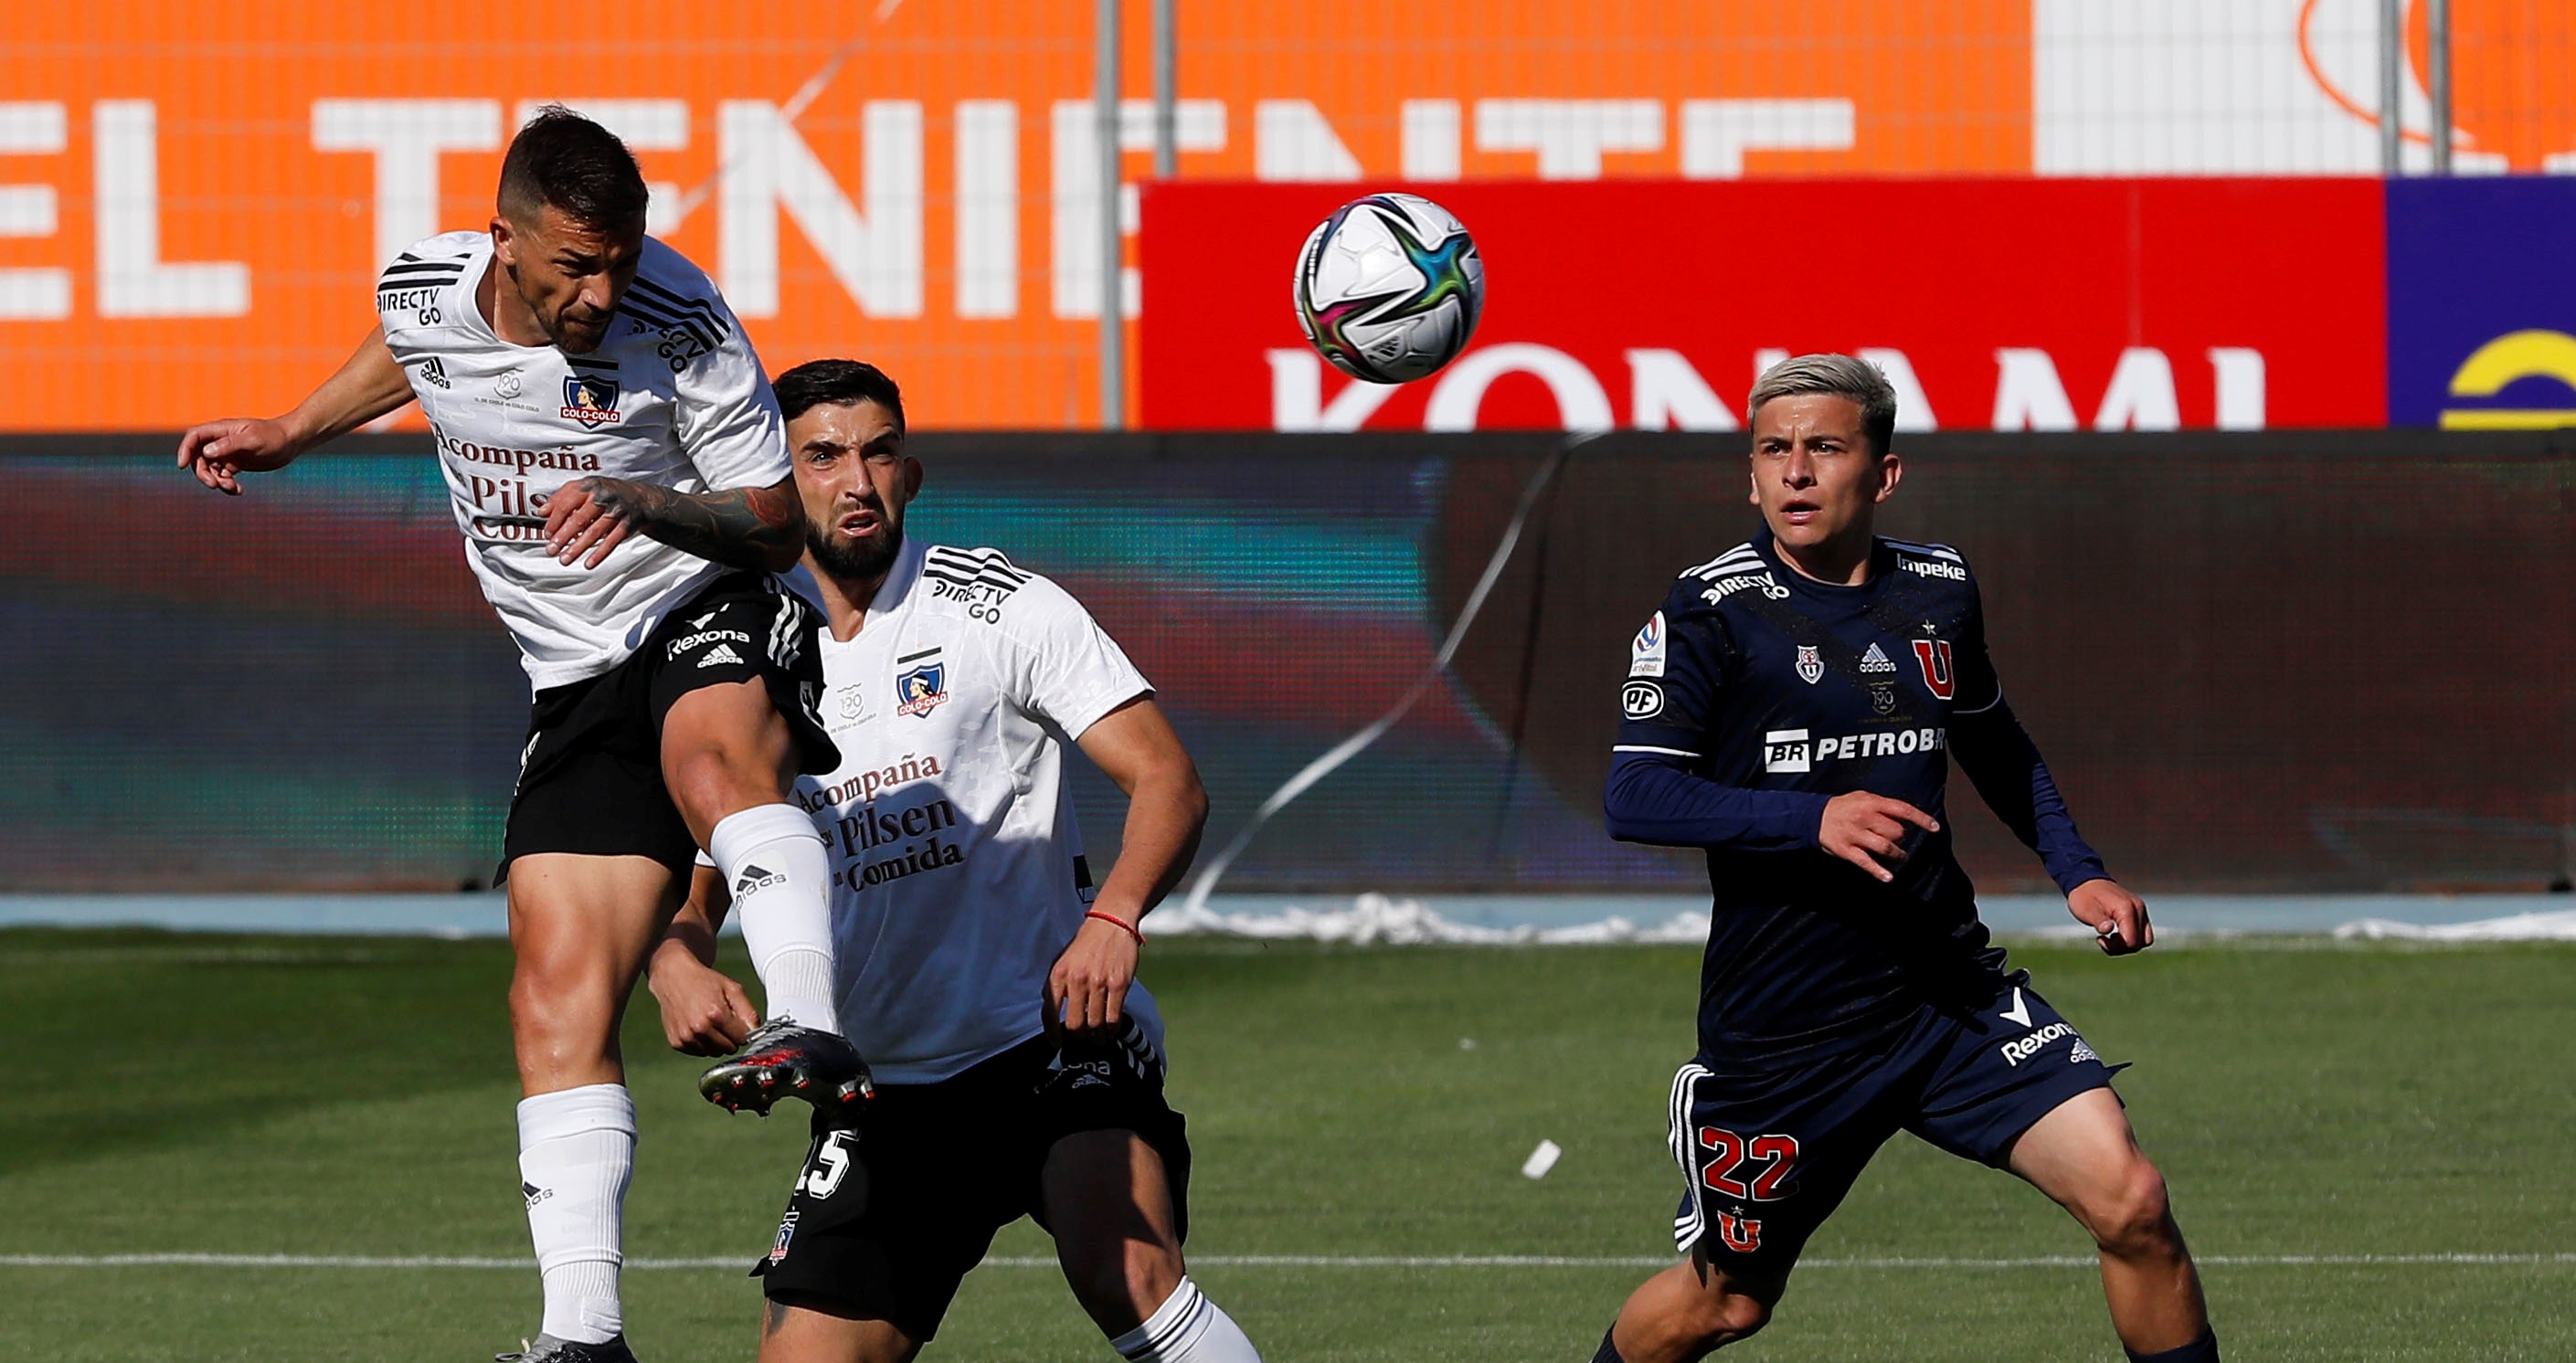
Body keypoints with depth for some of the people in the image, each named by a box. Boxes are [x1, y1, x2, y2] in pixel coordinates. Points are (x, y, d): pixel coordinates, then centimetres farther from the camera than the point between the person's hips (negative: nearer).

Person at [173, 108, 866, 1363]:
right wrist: (289, 436, 33)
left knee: (712, 757, -42)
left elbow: (781, 521, -10)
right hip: (581, 681, 4)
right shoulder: (423, 293, -3)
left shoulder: (676, 326, -17)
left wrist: (654, 508, -27)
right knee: (557, 996, -8)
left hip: (714, 615, -4)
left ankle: (810, 1033, -56)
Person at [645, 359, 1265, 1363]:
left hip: (1057, 1029, -4)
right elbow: (692, 891, 14)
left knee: (1128, 1280, -29)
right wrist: (679, 965, -11)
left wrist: (1113, 918, -29)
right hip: (883, 1087, 4)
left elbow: (1166, 779, -9)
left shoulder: (996, 605, -2)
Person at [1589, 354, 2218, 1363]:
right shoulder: (1712, 610, -9)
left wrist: (2076, 870, 13)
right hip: (1779, 1024, -3)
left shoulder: (1938, 591, 5)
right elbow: (1633, 797, -17)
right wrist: (1815, 818, -28)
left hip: (1953, 994, 3)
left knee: (2130, 1203, -14)